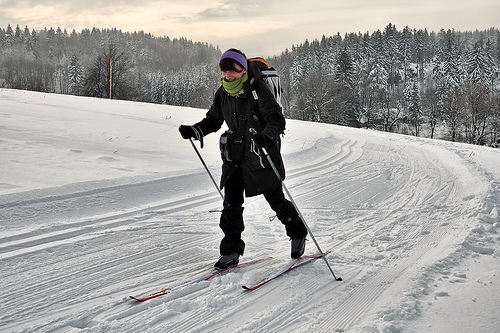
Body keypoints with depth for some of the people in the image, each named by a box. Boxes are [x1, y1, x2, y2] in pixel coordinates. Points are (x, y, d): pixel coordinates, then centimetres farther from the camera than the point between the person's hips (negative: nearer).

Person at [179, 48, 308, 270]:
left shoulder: (258, 90, -16)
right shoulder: (223, 93, 3)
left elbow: (277, 120, -21)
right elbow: (213, 120, 16)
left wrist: (267, 136, -42)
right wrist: (195, 131, -1)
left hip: (261, 154, -5)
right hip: (235, 155, 5)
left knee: (276, 200, 7)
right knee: (232, 203, -2)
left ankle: (298, 234, 32)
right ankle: (231, 250, 8)